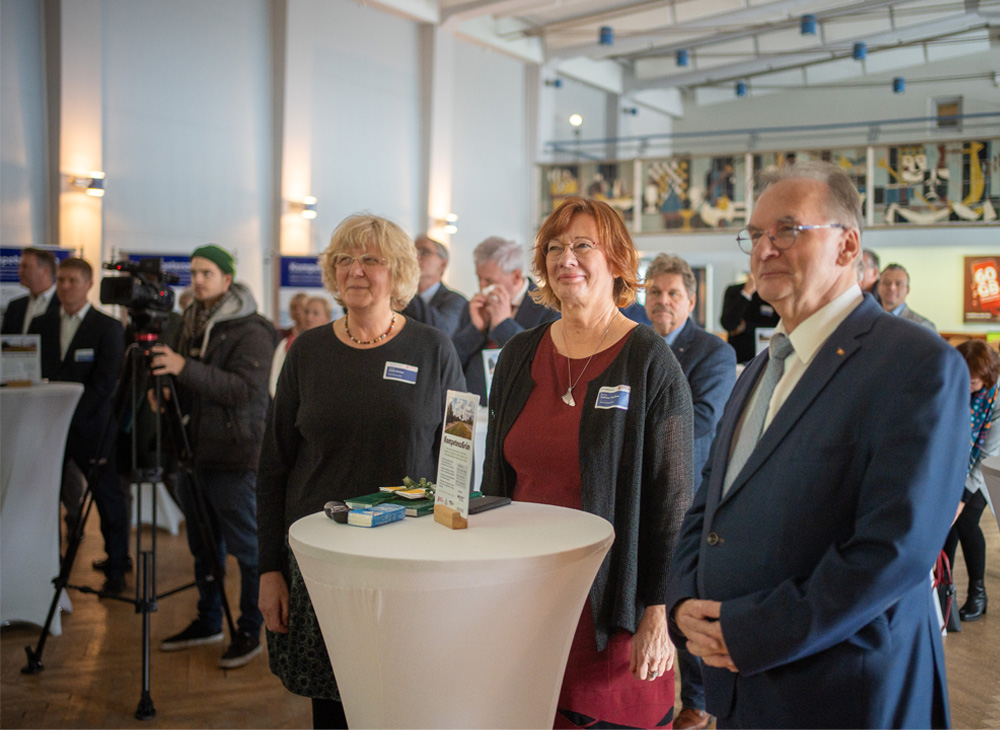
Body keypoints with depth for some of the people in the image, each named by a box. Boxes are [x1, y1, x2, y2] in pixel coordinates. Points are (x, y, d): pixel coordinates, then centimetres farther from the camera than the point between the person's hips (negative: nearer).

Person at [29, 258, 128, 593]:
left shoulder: (108, 327, -2)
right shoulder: (40, 324, 12)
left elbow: (104, 383, -9)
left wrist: (70, 415, -15)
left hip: (90, 427, -4)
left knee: (108, 498, 2)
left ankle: (116, 570, 13)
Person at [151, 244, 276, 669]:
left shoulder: (251, 330, -11)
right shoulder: (193, 324, 13)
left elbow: (244, 388, -22)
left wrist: (185, 369, -27)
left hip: (235, 455, -8)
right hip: (197, 449, 8)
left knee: (246, 546, 1)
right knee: (203, 545, 16)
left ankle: (250, 631, 12)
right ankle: (208, 622, 30)